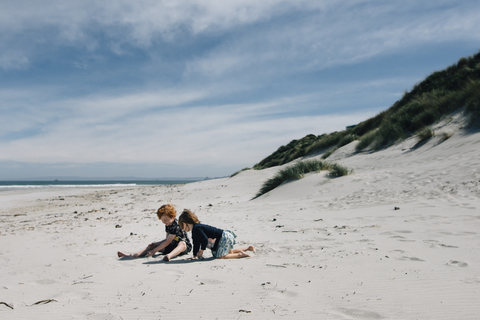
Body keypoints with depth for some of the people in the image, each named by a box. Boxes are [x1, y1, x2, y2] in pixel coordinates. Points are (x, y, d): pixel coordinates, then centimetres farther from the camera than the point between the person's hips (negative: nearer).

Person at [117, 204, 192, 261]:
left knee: (182, 243, -44)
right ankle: (132, 255, -12)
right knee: (152, 246, -1)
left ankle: (169, 255, -72)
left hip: (185, 246, -9)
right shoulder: (167, 225, 7)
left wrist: (154, 251, -20)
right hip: (172, 246, 9)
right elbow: (167, 240, 15)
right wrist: (156, 244, -1)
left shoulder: (176, 225, -21)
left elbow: (167, 242, -22)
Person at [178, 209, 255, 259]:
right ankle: (247, 248, 29)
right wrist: (195, 256, 17)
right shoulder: (194, 231, 14)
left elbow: (205, 240, -25)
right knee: (229, 252, 26)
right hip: (225, 237, 11)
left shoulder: (196, 228, -19)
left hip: (225, 238, -11)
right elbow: (196, 244, 21)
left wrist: (201, 251, -11)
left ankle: (240, 254, -12)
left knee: (220, 256, -18)